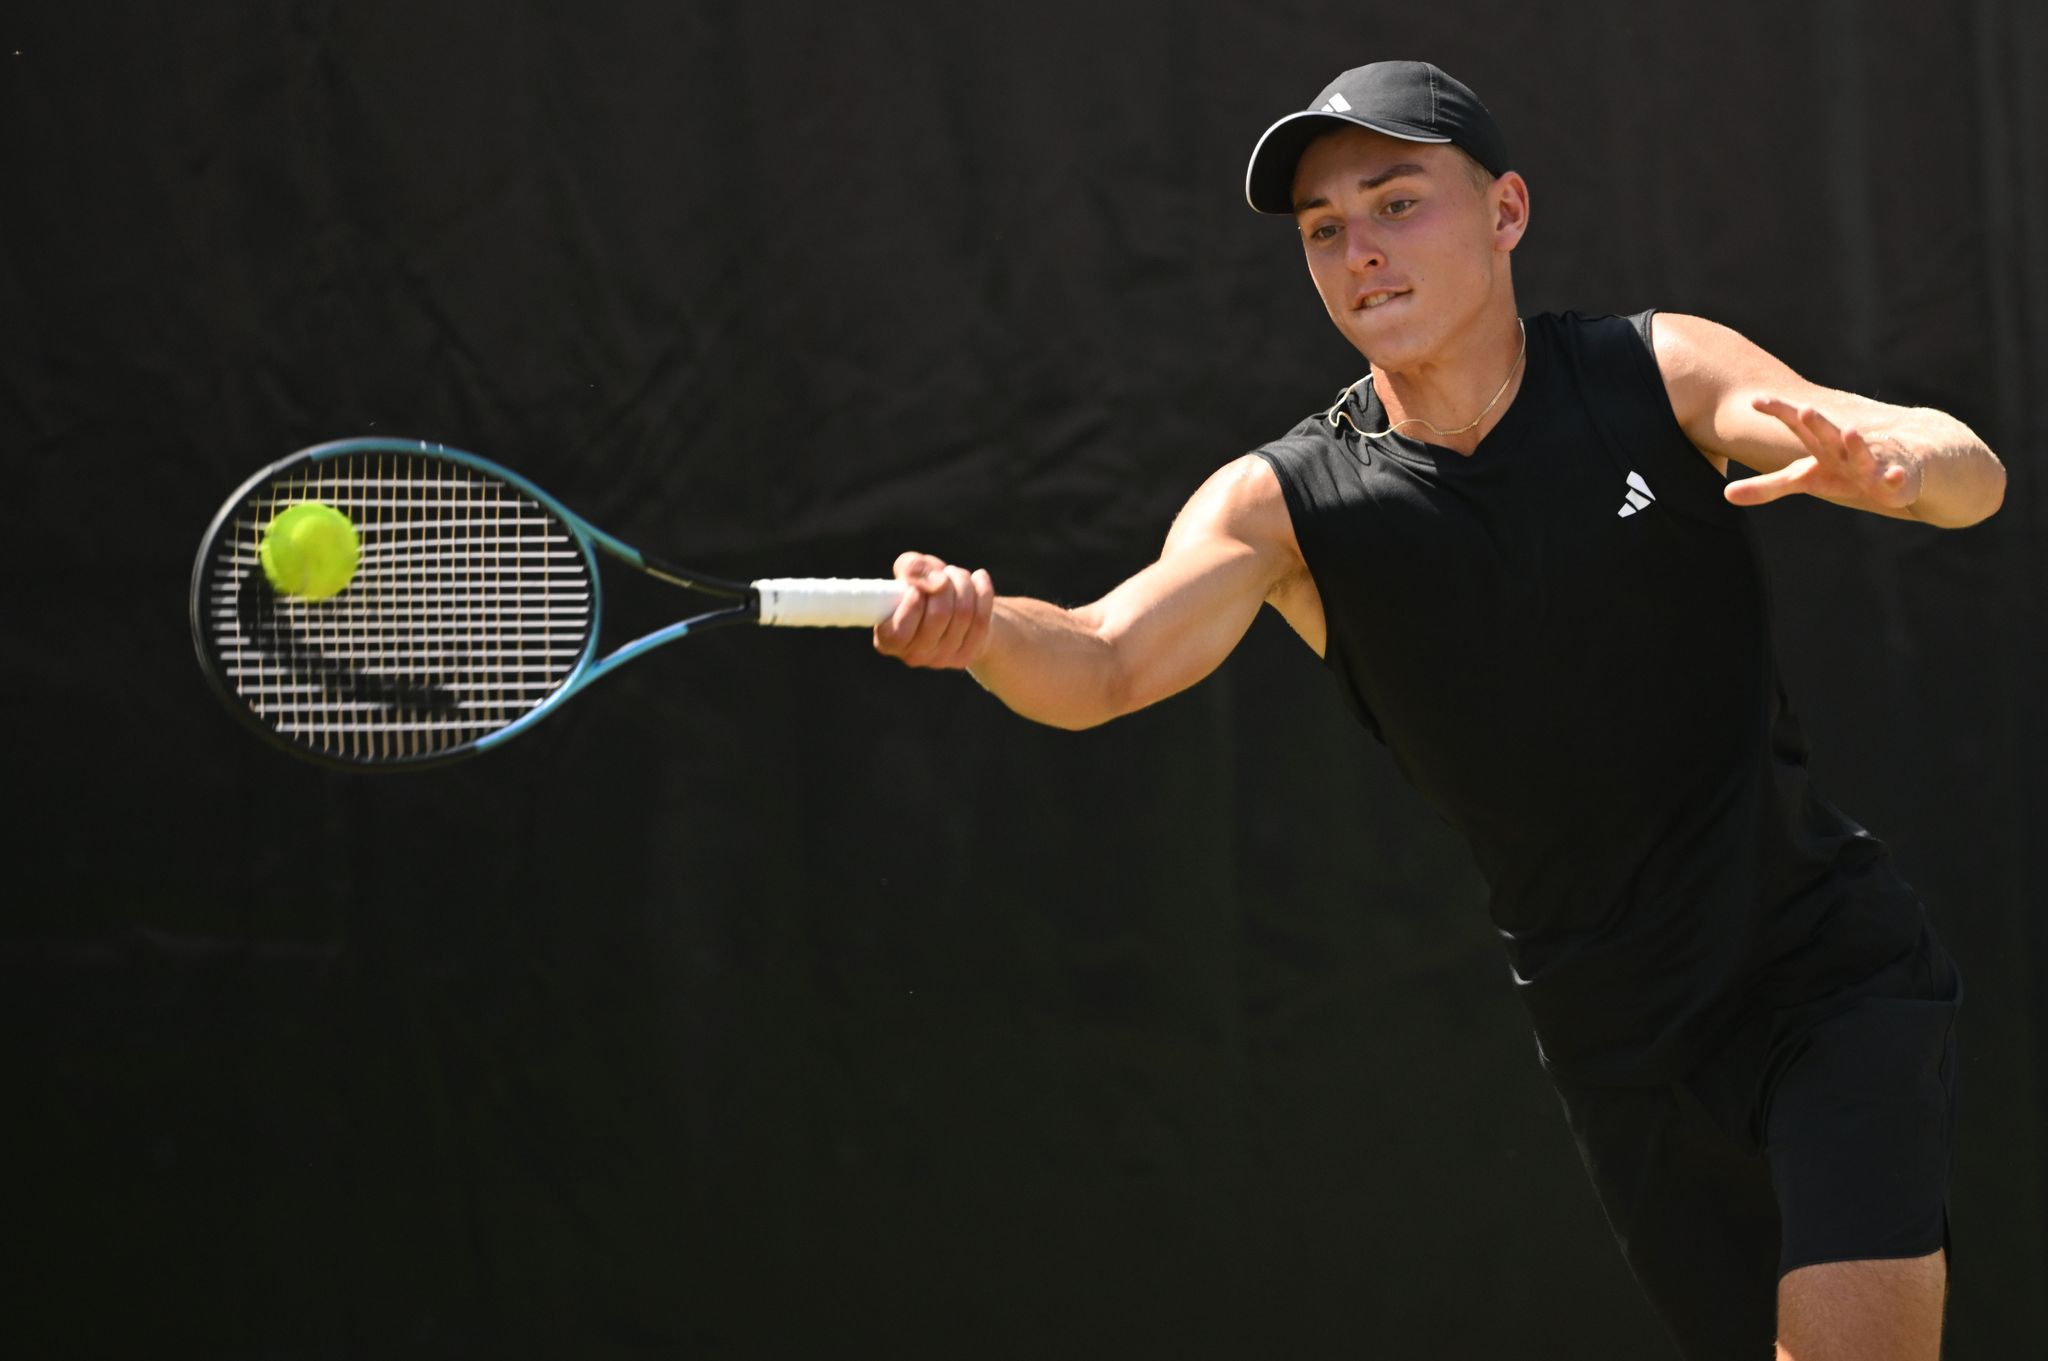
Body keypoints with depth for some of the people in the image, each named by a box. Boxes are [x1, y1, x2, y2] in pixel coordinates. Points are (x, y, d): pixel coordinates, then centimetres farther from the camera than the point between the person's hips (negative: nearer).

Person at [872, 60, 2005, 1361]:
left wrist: (1891, 463, -39)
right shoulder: (1284, 506, -4)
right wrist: (979, 624, -43)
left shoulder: (1664, 376, -6)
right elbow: (1107, 664, -19)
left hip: (1833, 973, -2)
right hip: (1622, 1045, 2)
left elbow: (1971, 475, -13)